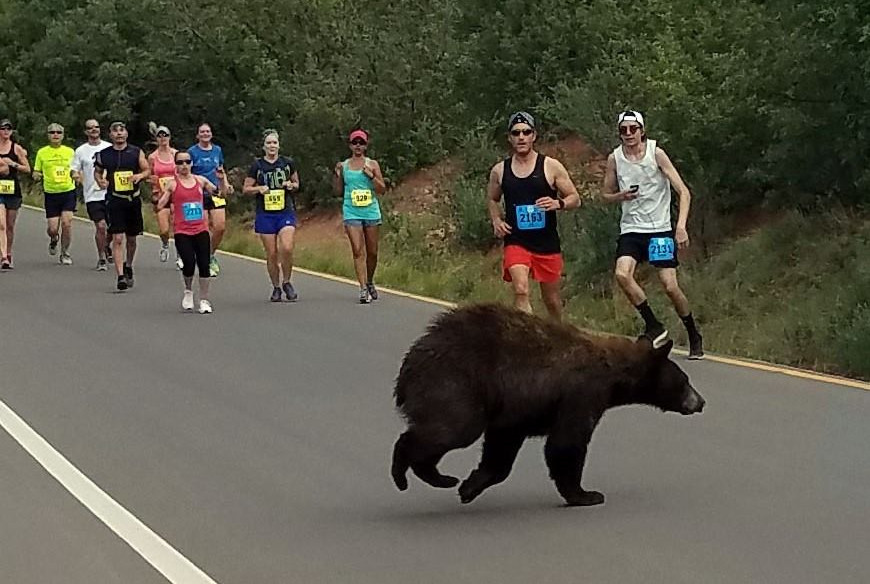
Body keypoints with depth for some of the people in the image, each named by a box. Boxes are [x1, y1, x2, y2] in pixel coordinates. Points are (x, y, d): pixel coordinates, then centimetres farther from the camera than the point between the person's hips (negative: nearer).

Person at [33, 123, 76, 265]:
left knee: (66, 222, -13)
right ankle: (53, 240, 34)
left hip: (68, 191, 0)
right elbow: (36, 173, 11)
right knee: (53, 228, -4)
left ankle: (65, 253, 5)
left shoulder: (70, 151, 6)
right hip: (51, 193, 0)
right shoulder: (42, 152, 4)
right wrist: (37, 176, -13)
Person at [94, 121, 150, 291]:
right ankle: (120, 276, -15)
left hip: (133, 200, 2)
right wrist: (100, 180, -4)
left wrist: (140, 176, -16)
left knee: (132, 238, 15)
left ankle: (128, 267, 39)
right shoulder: (103, 155, 2)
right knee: (117, 239, -12)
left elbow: (147, 170, 6)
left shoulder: (136, 152, 3)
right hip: (114, 200, -2)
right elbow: (97, 171, 17)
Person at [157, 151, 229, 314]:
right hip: (182, 232, -3)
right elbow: (160, 206, -6)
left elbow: (221, 193, 18)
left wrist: (222, 179, 1)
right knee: (189, 264, -14)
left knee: (204, 265, -1)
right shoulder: (171, 183, -2)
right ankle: (188, 291, 17)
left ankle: (204, 300, 10)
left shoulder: (200, 180, 8)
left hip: (201, 230, 3)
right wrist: (163, 191, -22)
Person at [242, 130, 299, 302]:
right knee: (271, 254, 1)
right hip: (265, 215, 0)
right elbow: (245, 189, 8)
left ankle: (286, 282, 3)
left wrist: (292, 185, -4)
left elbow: (297, 184, 19)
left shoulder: (288, 163, 6)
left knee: (287, 248, -18)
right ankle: (276, 288, 17)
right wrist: (258, 188, -11)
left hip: (286, 212, 0)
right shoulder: (257, 165, 3)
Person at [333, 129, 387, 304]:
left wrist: (371, 176, -12)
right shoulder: (343, 166, 7)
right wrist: (338, 175, -4)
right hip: (351, 212, -1)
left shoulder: (372, 164, 5)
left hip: (371, 211, 1)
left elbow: (382, 190, 3)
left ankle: (369, 282, 32)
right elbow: (339, 191, 12)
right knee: (358, 251, -11)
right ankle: (363, 289, -13)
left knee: (372, 252, 8)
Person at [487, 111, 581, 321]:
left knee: (552, 299, 13)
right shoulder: (499, 171, 3)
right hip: (516, 242, 0)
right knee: (521, 291, -24)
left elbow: (575, 199, 1)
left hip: (547, 243, 0)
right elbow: (492, 199, 22)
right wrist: (496, 221, 2)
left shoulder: (551, 166, -3)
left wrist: (558, 203, -20)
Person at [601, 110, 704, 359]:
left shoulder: (656, 153, -8)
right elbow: (606, 194, 15)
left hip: (660, 228, -2)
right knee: (622, 274, -23)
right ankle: (653, 326, -7)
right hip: (631, 229, 3)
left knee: (670, 286, -9)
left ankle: (694, 337, 12)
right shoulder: (614, 158, 1)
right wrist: (621, 196, -9)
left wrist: (681, 226, -21)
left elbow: (684, 192, -9)